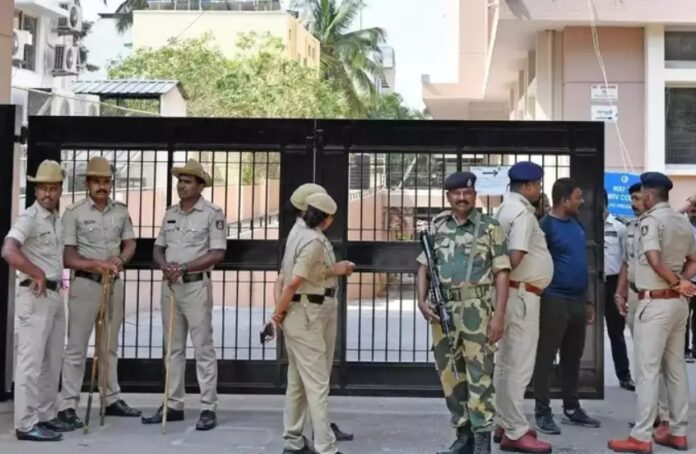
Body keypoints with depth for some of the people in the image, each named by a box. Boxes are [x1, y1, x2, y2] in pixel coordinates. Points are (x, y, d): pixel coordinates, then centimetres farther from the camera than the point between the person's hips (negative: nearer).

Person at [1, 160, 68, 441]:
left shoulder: (57, 220, 14)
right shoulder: (28, 218, -12)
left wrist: (57, 279, 11)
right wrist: (38, 275, -22)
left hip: (55, 295, 9)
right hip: (35, 296, -9)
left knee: (52, 362, 14)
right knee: (31, 361, -7)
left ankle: (46, 417, 22)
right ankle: (26, 425, -3)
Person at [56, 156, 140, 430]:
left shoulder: (121, 211, 8)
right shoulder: (74, 213, -9)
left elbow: (130, 243, 10)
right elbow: (67, 256, -11)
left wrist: (120, 258, -12)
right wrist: (94, 264, -25)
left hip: (114, 283, 6)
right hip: (85, 283, -5)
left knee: (110, 345, 14)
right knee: (77, 346, -3)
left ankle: (112, 400, 24)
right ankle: (68, 406, 1)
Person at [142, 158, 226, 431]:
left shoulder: (213, 214, -7)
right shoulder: (170, 214, 13)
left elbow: (217, 254, -14)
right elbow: (158, 248, 14)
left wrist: (184, 267, -19)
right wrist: (165, 266, -8)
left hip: (196, 285, -6)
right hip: (170, 285, 7)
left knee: (203, 348, -4)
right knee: (173, 348, 11)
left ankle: (208, 408, 0)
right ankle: (173, 405, 18)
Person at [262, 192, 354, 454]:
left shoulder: (300, 236, 13)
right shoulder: (314, 241, -16)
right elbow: (293, 283, -20)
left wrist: (334, 270, 17)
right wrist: (276, 317, -16)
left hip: (304, 316, 10)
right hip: (305, 317, -10)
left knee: (298, 382, 14)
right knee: (317, 383, -7)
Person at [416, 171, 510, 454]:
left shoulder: (490, 228, 0)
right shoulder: (436, 228, 11)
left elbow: (501, 273, -3)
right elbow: (424, 266, 15)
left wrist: (499, 315, -10)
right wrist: (422, 301, 0)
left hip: (478, 310, -4)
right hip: (443, 310, 4)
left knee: (479, 375, -4)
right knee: (449, 375, 9)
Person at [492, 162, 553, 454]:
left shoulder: (507, 208, 15)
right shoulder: (522, 212, -15)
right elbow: (515, 257, -26)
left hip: (513, 292, 10)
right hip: (521, 294, -10)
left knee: (506, 362, 15)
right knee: (519, 365, -5)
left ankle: (505, 424, 24)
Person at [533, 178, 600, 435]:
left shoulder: (577, 225, 13)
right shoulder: (546, 226, -10)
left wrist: (587, 301, 19)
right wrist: (537, 302, -15)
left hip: (577, 300, 8)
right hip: (554, 300, -8)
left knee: (573, 357, 14)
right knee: (546, 357, 0)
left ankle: (571, 409, 23)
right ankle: (542, 412, 6)